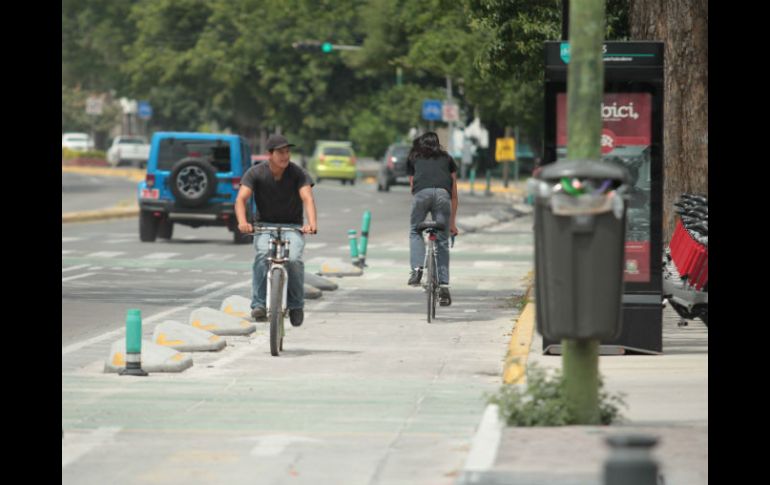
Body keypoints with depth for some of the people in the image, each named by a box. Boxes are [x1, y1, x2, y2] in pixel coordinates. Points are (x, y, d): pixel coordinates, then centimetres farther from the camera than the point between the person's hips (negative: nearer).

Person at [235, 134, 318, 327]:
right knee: (262, 254, -32)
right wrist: (242, 222, -38)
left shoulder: (298, 173, -7)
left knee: (294, 259, -28)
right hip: (264, 225, 0)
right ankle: (259, 304, -27)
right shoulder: (255, 173, -7)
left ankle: (296, 304, -6)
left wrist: (312, 223, -41)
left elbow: (307, 198, -21)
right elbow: (241, 198, -17)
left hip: (293, 227, 0)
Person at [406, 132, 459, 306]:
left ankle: (417, 268, -3)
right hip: (442, 194, 1)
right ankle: (443, 285, 0)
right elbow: (454, 193, 29)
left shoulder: (413, 158, 30)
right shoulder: (447, 159, 31)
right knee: (442, 242, 7)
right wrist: (452, 222, 34)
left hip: (421, 193, -1)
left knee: (415, 231, 20)